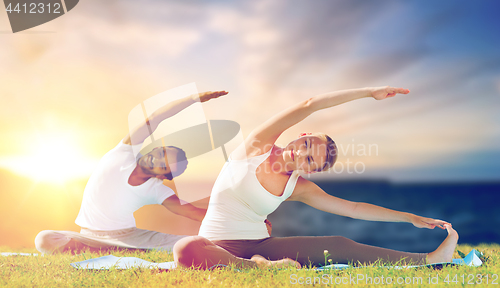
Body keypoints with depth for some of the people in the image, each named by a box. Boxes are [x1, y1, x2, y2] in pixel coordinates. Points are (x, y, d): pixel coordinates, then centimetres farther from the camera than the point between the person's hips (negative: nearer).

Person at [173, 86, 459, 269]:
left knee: (337, 245, -9)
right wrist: (369, 92, -15)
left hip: (260, 245, 4)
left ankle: (429, 259, -1)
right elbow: (308, 105, -18)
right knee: (187, 248, -42)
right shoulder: (258, 145, -9)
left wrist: (411, 218, 10)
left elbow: (353, 208, 9)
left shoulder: (299, 188, 2)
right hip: (219, 247, -3)